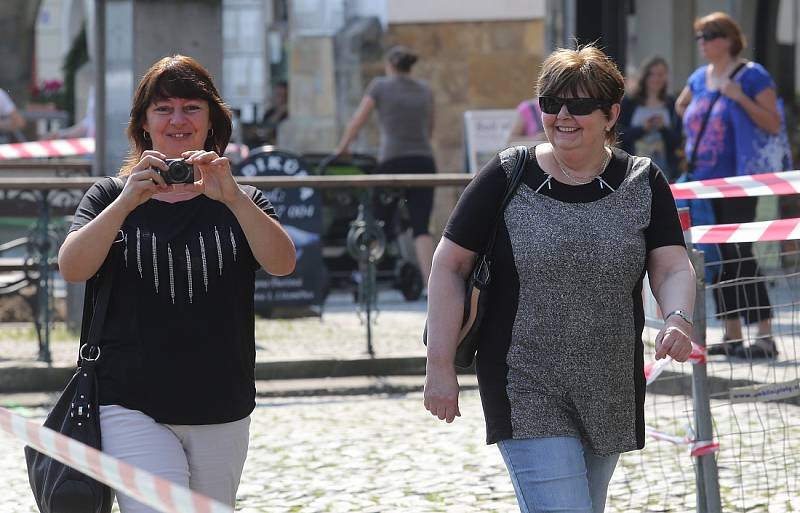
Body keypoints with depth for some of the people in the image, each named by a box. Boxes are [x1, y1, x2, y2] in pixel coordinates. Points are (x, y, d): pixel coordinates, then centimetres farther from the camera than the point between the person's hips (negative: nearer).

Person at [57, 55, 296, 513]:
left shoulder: (241, 204, 9)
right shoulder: (112, 198, 5)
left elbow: (282, 263, -11)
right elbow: (72, 268, -12)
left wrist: (232, 197, -27)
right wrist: (128, 201, -26)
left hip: (221, 416, 3)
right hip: (131, 410, -3)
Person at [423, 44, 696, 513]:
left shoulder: (642, 183, 2)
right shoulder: (507, 179, -4)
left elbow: (673, 267, -5)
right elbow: (449, 265, 0)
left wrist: (678, 320, -28)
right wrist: (440, 365, -5)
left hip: (610, 397, 4)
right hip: (527, 394, -4)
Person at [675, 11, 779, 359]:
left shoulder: (752, 75, -7)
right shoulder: (699, 78, 12)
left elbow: (774, 125, -12)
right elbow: (681, 105, 34)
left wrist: (740, 97, -20)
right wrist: (698, 124, 15)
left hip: (737, 181, -7)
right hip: (703, 181, 7)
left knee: (739, 256, -12)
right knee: (718, 258, 9)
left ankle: (765, 337, -10)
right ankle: (732, 334, 15)